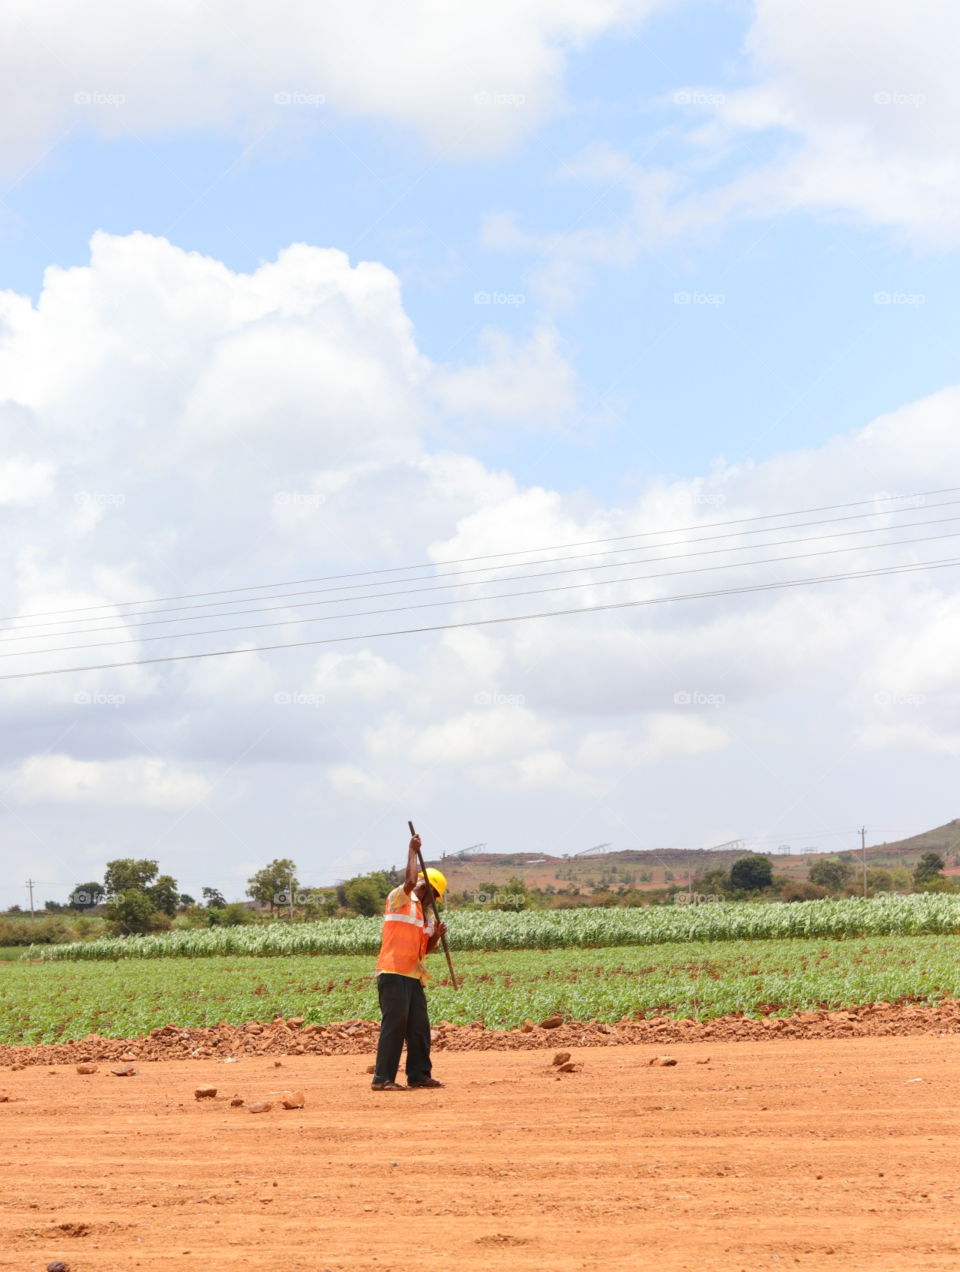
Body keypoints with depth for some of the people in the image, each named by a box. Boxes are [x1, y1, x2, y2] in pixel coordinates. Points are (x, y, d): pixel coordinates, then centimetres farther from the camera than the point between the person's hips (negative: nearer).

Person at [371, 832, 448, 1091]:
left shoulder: (426, 915, 22)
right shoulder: (399, 900, -2)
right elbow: (411, 881, -21)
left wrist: (436, 935, 3)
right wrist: (413, 851, -13)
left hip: (413, 976, 9)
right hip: (393, 972, -9)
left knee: (419, 1026, 10)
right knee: (395, 1023, -12)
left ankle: (419, 1074, 19)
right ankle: (382, 1078, -10)